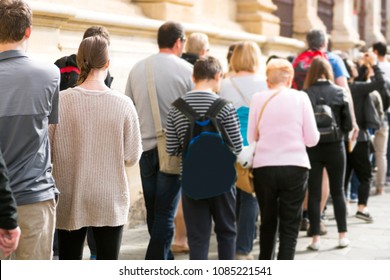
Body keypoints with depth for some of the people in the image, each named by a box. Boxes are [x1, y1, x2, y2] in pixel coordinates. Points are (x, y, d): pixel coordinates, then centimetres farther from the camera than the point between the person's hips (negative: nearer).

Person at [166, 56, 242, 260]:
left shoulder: (176, 108, -3)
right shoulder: (224, 107, -12)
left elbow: (171, 149, -3)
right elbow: (237, 147, -11)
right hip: (221, 179, -2)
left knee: (197, 237, 6)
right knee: (226, 231, 16)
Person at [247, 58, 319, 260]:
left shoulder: (258, 99, 1)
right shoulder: (301, 97, -1)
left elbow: (251, 137, 3)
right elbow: (312, 139, 0)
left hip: (264, 167, 2)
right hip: (295, 167, -2)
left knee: (267, 222, 19)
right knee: (290, 226, 4)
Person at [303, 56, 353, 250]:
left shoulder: (304, 95, -10)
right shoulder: (339, 92, -5)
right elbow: (348, 124, -5)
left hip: (312, 148, -1)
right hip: (335, 147, 1)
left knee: (314, 193, 6)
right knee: (337, 192, 13)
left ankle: (315, 238, 7)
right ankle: (343, 236, 15)